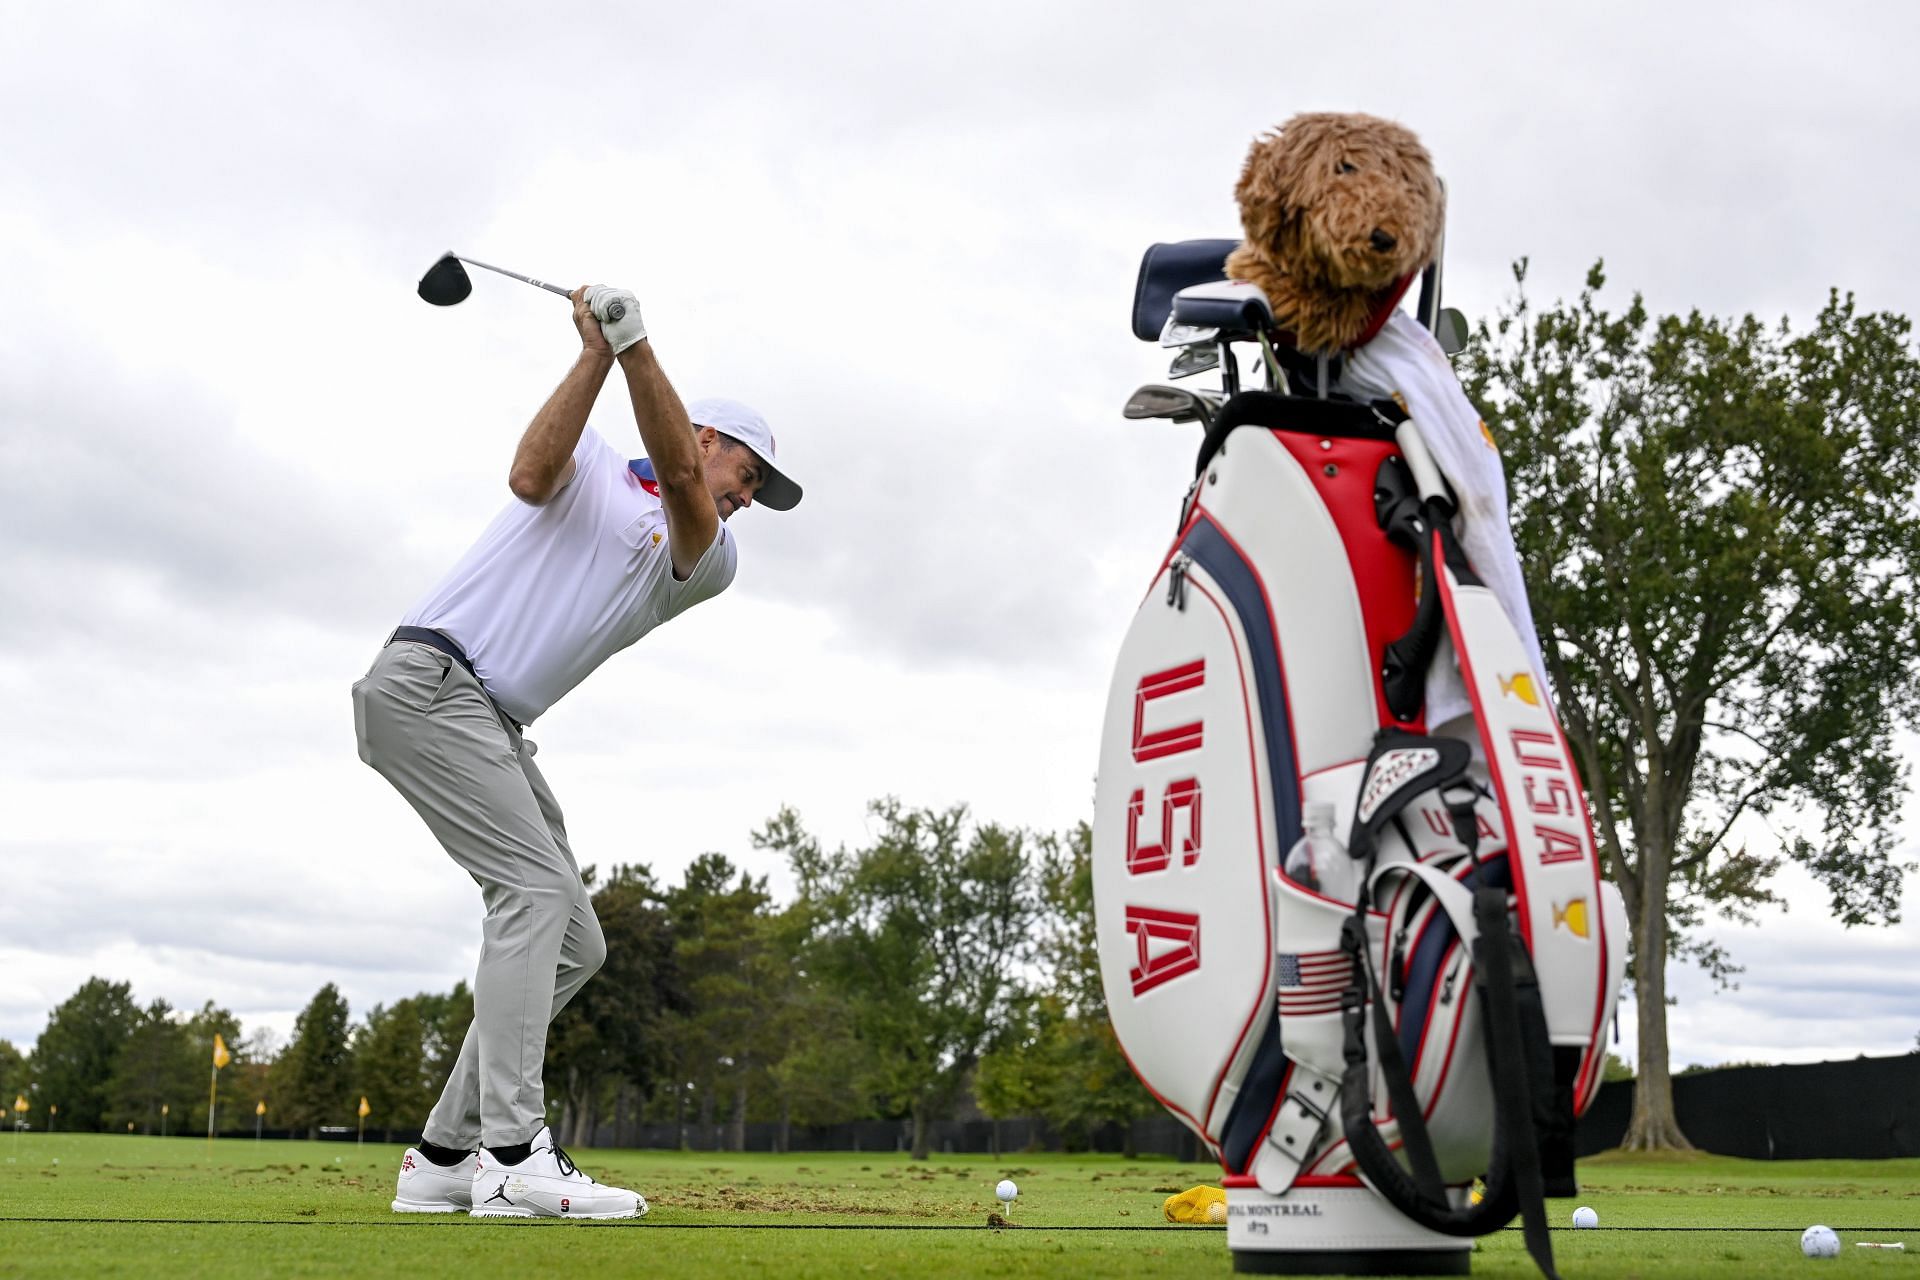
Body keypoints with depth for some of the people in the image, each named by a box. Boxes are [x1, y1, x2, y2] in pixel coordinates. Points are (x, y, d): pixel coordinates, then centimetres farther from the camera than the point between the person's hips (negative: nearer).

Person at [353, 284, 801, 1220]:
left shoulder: (704, 563, 17)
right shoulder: (588, 461, 11)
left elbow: (678, 477, -3)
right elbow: (530, 475, -12)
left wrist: (633, 341, -16)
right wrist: (595, 352, -16)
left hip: (493, 726, 7)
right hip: (425, 677, -7)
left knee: (573, 943, 0)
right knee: (538, 887, -21)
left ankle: (444, 1157, 2)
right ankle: (513, 1157, -26)